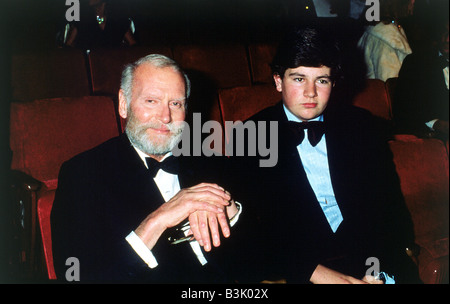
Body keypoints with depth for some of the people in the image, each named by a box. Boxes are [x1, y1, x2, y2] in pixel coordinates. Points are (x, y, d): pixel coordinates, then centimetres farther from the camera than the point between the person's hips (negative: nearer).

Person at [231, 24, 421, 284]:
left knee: (405, 272, -23)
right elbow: (250, 226, -4)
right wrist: (315, 271, -16)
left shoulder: (359, 124, 10)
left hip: (367, 252, 1)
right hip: (296, 267, -1)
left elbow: (389, 199, 6)